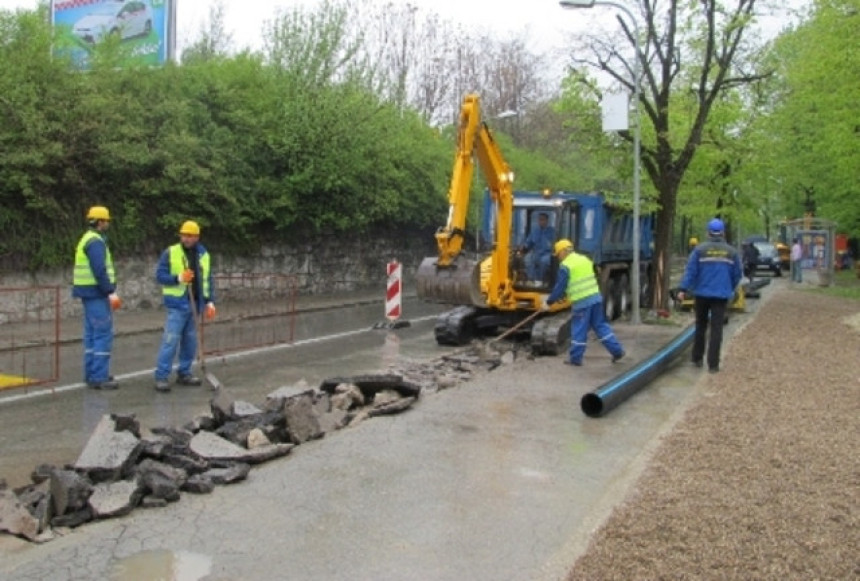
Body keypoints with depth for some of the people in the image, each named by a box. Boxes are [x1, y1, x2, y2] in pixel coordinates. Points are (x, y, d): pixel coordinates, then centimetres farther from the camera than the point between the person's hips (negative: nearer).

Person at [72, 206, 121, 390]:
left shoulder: (87, 239, 18)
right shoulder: (96, 241, -14)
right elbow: (99, 270, -23)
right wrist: (110, 291, -19)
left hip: (90, 293, 11)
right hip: (97, 293, -11)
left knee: (92, 334, 13)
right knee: (103, 334, -8)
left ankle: (91, 373, 19)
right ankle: (99, 377, -7)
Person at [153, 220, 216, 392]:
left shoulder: (203, 255, 10)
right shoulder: (170, 253, -3)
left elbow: (207, 280, 14)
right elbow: (159, 275, -5)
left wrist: (209, 301, 7)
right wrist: (178, 278, -21)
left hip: (195, 304, 5)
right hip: (177, 304, -5)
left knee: (190, 341, 10)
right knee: (171, 339, -9)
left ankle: (184, 373, 21)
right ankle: (161, 377, -5)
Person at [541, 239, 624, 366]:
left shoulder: (565, 265, -9)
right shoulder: (585, 259, 14)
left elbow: (560, 287, -9)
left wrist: (549, 302, 1)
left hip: (581, 302, -7)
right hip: (596, 297, 7)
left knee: (579, 331, 3)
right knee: (601, 325, 15)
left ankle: (575, 358, 10)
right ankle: (617, 350, 14)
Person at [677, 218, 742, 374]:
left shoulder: (700, 249, -5)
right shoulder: (731, 251, 3)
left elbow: (691, 270, -10)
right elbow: (737, 274, 8)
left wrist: (683, 289, -10)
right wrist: (730, 289, 23)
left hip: (702, 294, 0)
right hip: (721, 295, 0)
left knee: (700, 327, 15)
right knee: (716, 330, 1)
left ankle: (697, 359, 23)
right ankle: (713, 364, -1)